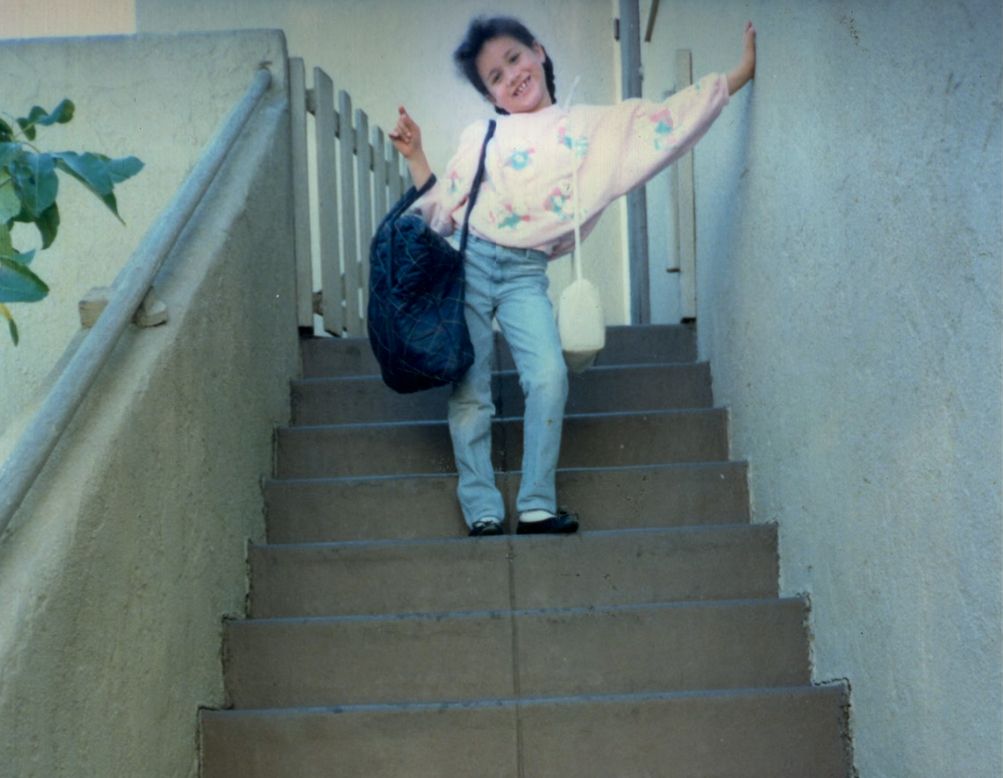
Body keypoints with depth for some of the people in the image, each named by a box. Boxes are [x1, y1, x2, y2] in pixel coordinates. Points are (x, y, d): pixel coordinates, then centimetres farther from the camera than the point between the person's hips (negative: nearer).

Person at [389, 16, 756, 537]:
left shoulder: (596, 127, 8)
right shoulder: (481, 138, 10)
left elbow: (668, 119, 5)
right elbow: (441, 213, 13)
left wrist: (742, 72, 2)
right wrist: (414, 156, 5)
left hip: (525, 273, 0)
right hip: (471, 259, 1)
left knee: (549, 376, -19)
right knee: (469, 390, -5)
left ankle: (536, 507, -10)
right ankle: (483, 513, 0)